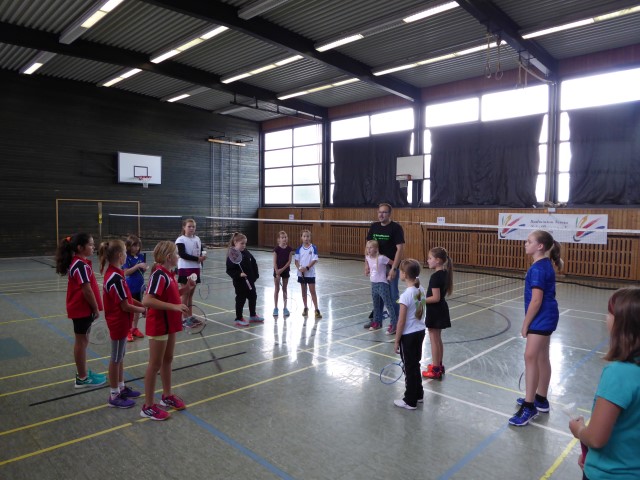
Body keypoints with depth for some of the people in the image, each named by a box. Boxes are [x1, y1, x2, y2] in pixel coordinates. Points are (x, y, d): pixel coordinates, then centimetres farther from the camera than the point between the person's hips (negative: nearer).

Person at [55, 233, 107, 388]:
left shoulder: (78, 263, 10)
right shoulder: (81, 265, -21)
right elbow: (87, 290, -23)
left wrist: (93, 307, 15)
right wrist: (96, 308, -14)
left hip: (81, 308, 10)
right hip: (82, 309, -10)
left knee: (82, 341, 18)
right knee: (81, 342, 2)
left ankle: (83, 372, 32)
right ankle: (82, 378, 14)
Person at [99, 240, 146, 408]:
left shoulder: (112, 274, 4)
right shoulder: (116, 278, -26)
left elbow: (126, 297, 10)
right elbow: (125, 306, -23)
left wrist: (141, 304, 1)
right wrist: (143, 310, -9)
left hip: (119, 321, 9)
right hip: (118, 323, -9)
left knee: (120, 356, 20)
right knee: (116, 359, 4)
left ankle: (121, 387, 35)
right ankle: (114, 396, 18)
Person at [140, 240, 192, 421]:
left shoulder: (168, 274, 6)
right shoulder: (159, 275, -22)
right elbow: (147, 301, -32)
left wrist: (185, 288, 2)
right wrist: (174, 306, -33)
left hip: (169, 323, 9)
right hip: (158, 325, -9)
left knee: (167, 360, 19)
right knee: (155, 364, 2)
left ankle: (167, 396, 35)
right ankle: (148, 407, 15)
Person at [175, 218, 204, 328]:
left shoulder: (197, 239, 10)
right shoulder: (180, 240, -9)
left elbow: (200, 252, 15)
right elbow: (182, 254, -20)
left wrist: (202, 258, -7)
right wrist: (197, 258, -24)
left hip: (195, 268, 6)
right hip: (185, 269, -6)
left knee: (191, 293, 13)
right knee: (185, 293, -1)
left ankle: (190, 316, 21)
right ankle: (184, 318, 5)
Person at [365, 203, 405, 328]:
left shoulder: (396, 228, -11)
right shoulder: (374, 226, 5)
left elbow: (400, 248, -16)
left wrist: (394, 268, -21)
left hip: (391, 267, -5)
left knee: (393, 295, 3)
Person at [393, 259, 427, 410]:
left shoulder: (406, 295, -23)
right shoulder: (422, 291, 0)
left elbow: (401, 322, -18)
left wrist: (396, 341, -9)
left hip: (408, 335, -7)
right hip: (420, 332, 8)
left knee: (409, 367, 6)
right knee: (415, 365, 22)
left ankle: (410, 401, 20)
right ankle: (418, 394, 36)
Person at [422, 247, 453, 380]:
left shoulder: (435, 276, -23)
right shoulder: (444, 273, 5)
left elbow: (435, 298, -25)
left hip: (435, 311, -9)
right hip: (441, 309, 9)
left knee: (434, 340, 1)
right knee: (438, 339, 19)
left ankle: (435, 370, 10)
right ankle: (439, 365, 31)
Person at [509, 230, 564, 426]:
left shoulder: (538, 269, -20)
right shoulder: (545, 265, 9)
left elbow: (536, 301, -21)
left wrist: (525, 324, -14)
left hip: (541, 318, -10)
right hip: (546, 317, 10)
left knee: (531, 357, -8)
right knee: (541, 358, 17)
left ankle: (529, 406, -2)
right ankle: (540, 400, 30)